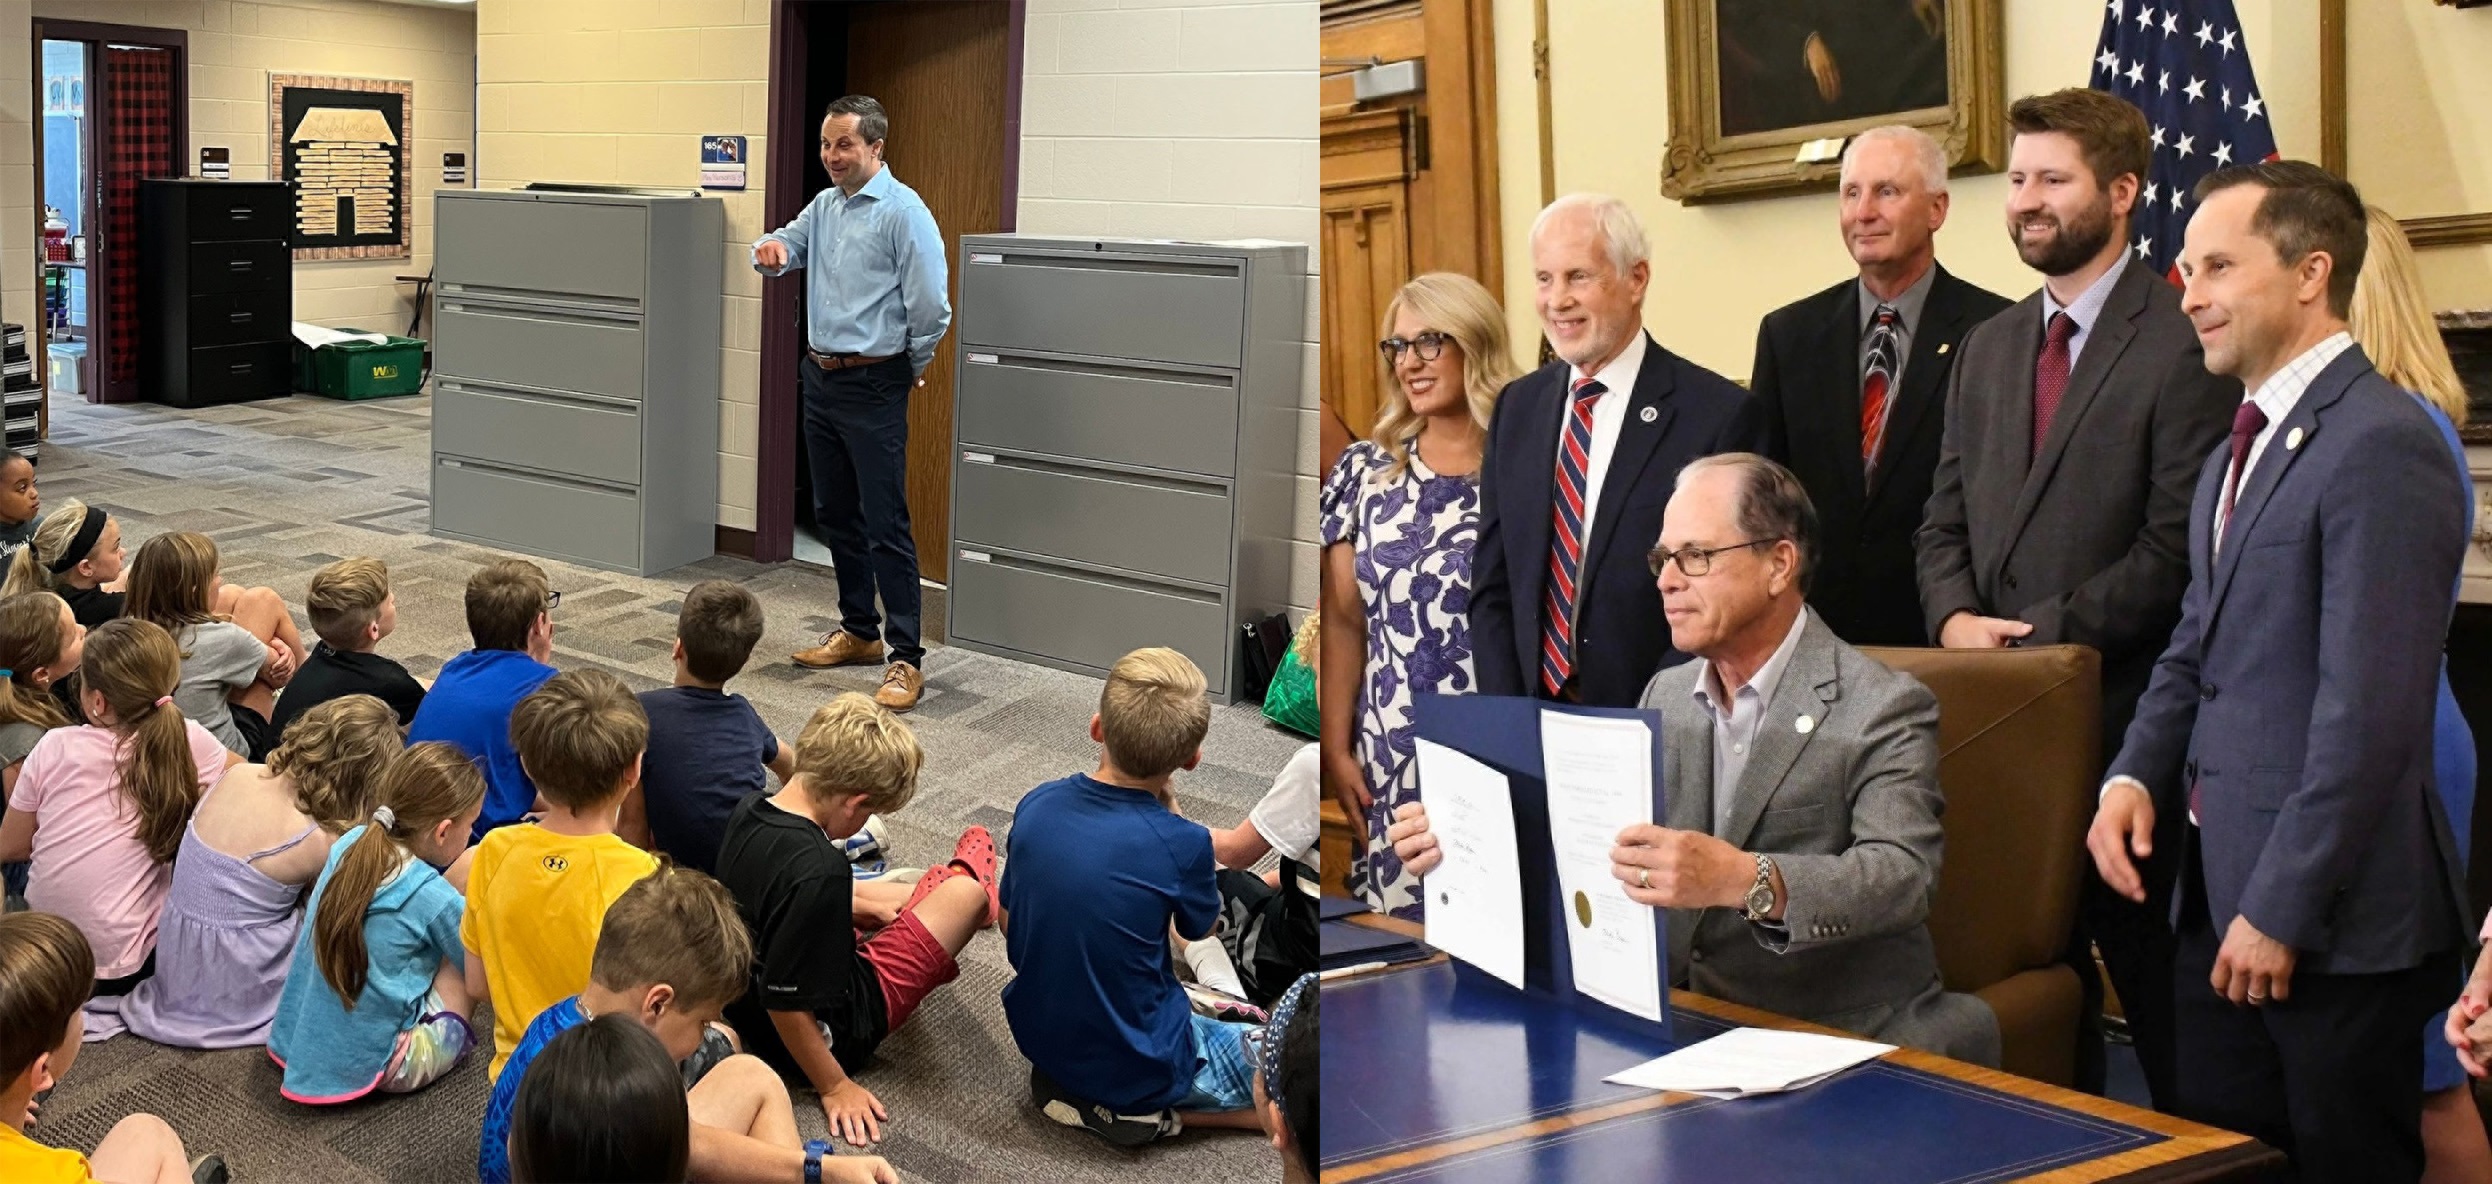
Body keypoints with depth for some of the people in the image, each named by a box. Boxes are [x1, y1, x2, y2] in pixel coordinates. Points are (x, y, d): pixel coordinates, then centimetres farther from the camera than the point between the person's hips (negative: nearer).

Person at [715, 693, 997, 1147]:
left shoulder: (749, 809, -9)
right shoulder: (819, 871, -35)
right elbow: (787, 1003, -30)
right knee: (966, 891, 4)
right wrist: (835, 1086, -19)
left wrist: (853, 900, 20)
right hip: (833, 1030, -8)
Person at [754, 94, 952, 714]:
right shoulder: (824, 206, 12)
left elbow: (931, 305, -16)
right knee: (835, 515, 16)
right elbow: (783, 251, 18)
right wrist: (770, 249, -7)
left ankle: (906, 658, -7)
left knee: (885, 524, -9)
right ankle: (858, 632, 30)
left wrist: (914, 366, -2)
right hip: (822, 378, 8)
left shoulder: (903, 212, -14)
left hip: (873, 385, -8)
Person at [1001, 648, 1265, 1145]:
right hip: (1139, 1063, -9)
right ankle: (1157, 1110, -8)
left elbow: (1009, 927, 4)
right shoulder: (1181, 845, -25)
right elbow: (1201, 927, -2)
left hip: (1040, 1038, 9)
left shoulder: (1036, 806, -11)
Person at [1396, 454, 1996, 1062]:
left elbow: (1904, 875, -23)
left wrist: (1746, 882, -40)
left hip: (1840, 1045, -6)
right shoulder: (1666, 695, 14)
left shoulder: (1882, 709, -8)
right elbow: (1599, 842, 16)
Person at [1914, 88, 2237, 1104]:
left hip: (2120, 715, -6)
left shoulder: (2183, 345, -7)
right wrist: (1955, 615, -3)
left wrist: (2035, 637, -15)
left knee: (2154, 981, 0)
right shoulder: (1986, 348, 17)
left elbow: (2174, 550, -13)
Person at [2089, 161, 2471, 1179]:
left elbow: (2370, 708, -20)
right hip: (2221, 903, 9)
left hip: (2334, 921, -9)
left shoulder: (2380, 444, -16)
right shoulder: (2240, 454, 16)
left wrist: (2280, 908, -18)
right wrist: (2134, 776, 2)